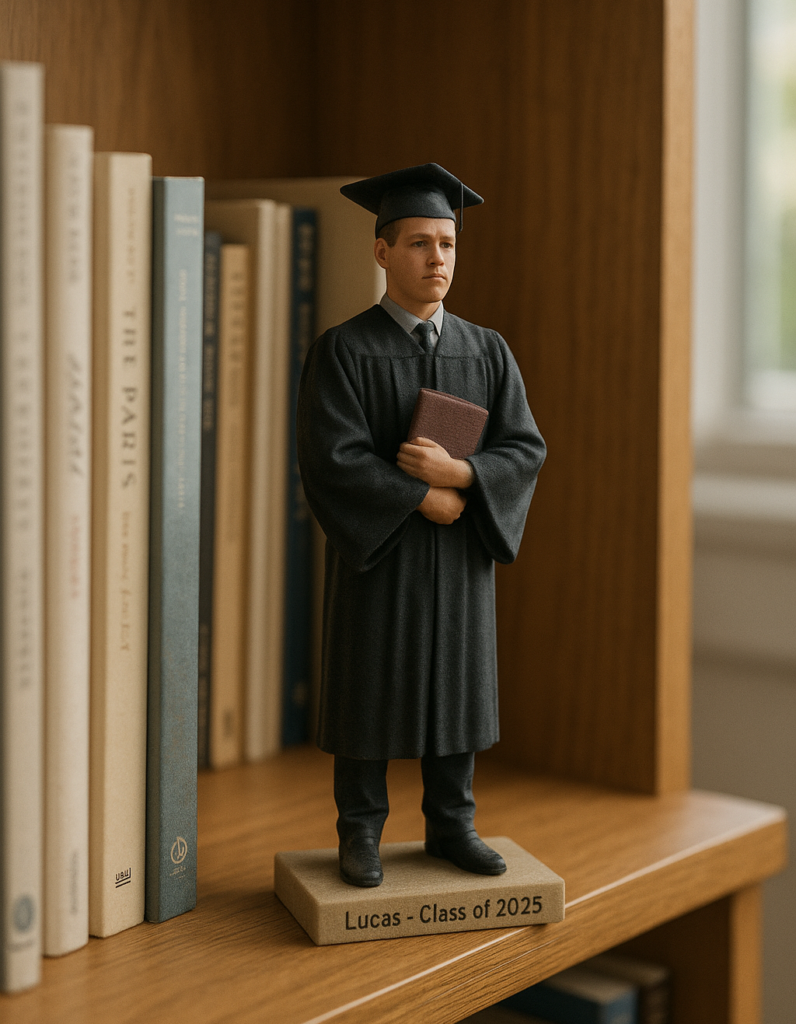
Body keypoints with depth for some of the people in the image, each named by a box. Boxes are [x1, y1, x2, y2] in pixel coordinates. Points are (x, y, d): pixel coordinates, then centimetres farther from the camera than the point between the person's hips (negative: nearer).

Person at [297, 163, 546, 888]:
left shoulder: (487, 353, 3)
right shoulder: (342, 352, -9)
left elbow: (524, 452, -4)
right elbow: (331, 462, -17)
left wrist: (456, 472, -22)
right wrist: (427, 502, -19)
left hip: (460, 557, 4)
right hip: (377, 550, -3)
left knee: (454, 684, 9)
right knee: (368, 689, 3)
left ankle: (451, 826, 23)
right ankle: (360, 834, 16)